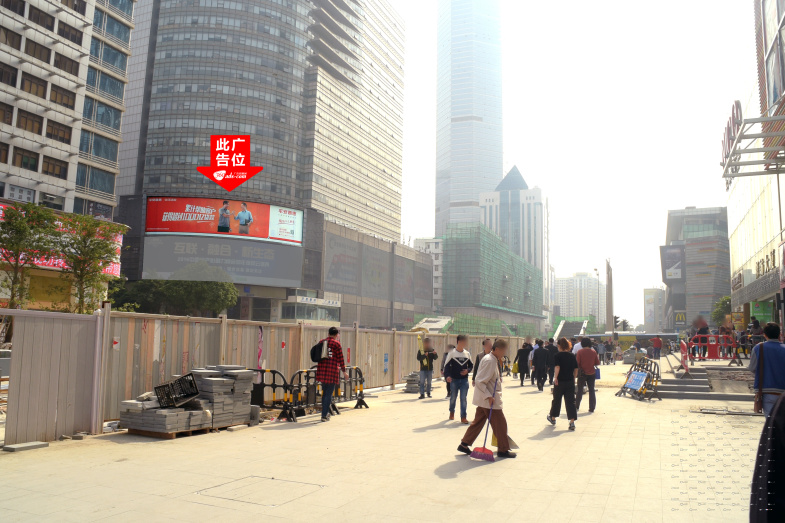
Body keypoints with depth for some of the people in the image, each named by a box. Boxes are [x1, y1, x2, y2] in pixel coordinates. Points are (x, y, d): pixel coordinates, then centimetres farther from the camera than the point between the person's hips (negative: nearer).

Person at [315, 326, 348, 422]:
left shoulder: (321, 342, 11)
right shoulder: (336, 343, -6)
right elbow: (340, 358, -6)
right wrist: (344, 371, 1)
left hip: (322, 369, 6)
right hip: (332, 370, -6)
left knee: (324, 392, 18)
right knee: (329, 393, 0)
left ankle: (325, 413, 28)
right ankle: (324, 415, -2)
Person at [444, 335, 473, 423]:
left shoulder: (467, 354, 4)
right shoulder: (452, 353, -6)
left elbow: (471, 365, 15)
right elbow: (447, 365, -6)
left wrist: (467, 370, -6)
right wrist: (447, 375, -21)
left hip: (464, 380, 2)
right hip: (454, 380, -2)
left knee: (463, 398, -3)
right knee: (453, 397, 12)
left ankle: (463, 417, 1)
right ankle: (452, 412, 37)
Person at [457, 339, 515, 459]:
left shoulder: (494, 360, 12)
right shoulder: (489, 361, -20)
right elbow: (479, 381, -24)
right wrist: (488, 396, -24)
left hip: (484, 398, 10)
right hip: (489, 399, -10)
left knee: (478, 421, 14)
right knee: (500, 423, 1)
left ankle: (464, 444, 20)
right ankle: (503, 450, 13)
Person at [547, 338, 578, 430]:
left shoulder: (558, 355, -9)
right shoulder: (572, 355, 4)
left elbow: (557, 367, -21)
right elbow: (576, 369, 8)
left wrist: (555, 377, -20)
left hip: (560, 381, -3)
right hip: (570, 382, 3)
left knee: (556, 400, 14)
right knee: (570, 401, 2)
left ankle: (553, 418, 32)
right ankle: (572, 422, -6)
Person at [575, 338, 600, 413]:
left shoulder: (580, 352, -11)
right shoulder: (593, 352, -2)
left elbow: (577, 363, -11)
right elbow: (597, 363, 4)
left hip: (582, 373, -2)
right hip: (591, 373, 2)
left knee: (580, 390, 10)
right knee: (591, 390, 7)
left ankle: (577, 406, 16)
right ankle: (592, 408, 7)